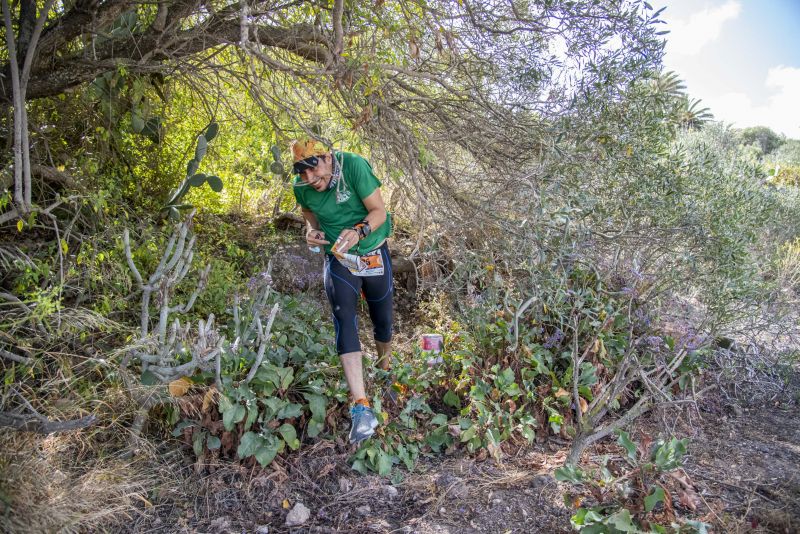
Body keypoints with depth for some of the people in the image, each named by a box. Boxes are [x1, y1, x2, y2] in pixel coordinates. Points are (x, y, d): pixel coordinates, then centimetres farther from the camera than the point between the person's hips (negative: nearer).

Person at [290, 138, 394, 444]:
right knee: (344, 318, -20)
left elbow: (379, 211, -19)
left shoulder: (354, 166, -21)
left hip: (374, 252, -1)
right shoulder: (302, 188, -9)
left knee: (382, 319, 10)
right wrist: (311, 232, -12)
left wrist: (359, 232, -37)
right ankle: (361, 407, -26)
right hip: (338, 258, 1)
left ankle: (384, 372, 43)